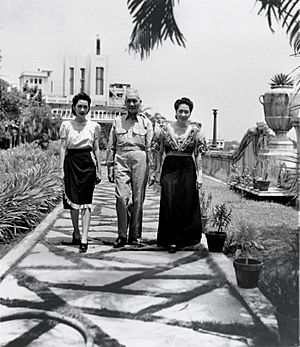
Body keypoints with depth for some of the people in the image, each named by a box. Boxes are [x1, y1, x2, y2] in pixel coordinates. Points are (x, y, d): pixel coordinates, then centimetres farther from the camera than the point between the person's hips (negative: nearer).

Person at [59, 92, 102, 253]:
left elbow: (96, 149, 9)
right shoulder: (66, 125, 5)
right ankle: (76, 232, 27)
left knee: (86, 201, -6)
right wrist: (61, 169, -4)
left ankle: (84, 238, -6)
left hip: (88, 163, -1)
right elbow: (63, 148, 3)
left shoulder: (94, 126, 6)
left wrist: (99, 170, 7)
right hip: (71, 162, 1)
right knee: (73, 200, 7)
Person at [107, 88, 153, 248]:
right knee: (121, 197, -11)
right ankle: (122, 235, 0)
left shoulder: (146, 122, 10)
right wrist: (110, 167, 9)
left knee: (138, 199, 2)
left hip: (140, 160, 0)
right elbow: (111, 146, 15)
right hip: (121, 160, 0)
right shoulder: (117, 121, 14)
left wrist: (151, 170, 2)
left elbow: (149, 148, 7)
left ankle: (134, 235, 13)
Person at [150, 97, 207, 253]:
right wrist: (155, 171, 4)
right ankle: (171, 240, 4)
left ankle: (183, 239, 20)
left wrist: (199, 174, -4)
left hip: (188, 170, 0)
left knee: (187, 206, 2)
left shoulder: (195, 130, 3)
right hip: (169, 168, 0)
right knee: (169, 205, -7)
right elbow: (159, 152, 8)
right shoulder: (165, 128, 4)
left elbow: (198, 154, 3)